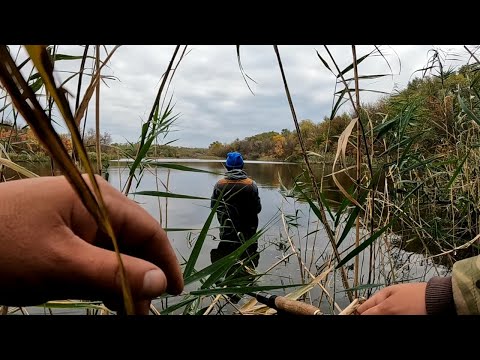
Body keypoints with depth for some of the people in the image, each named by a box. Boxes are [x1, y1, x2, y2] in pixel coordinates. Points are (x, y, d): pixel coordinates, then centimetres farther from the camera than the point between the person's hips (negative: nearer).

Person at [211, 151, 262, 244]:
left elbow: (213, 207, -1)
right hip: (247, 231, -1)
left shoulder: (219, 185, -11)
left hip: (227, 232, 1)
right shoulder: (251, 185, -14)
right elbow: (258, 208, -7)